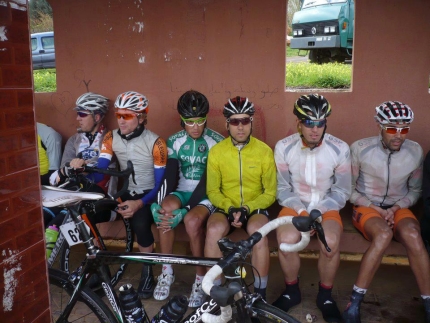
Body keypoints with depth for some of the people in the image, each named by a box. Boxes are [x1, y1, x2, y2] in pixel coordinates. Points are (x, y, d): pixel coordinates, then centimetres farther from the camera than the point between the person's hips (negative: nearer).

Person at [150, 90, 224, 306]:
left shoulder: (216, 142, -10)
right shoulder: (174, 141, 1)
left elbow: (208, 180, -16)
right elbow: (170, 176, -4)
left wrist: (185, 209, -28)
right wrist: (158, 204, -23)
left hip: (206, 194, -3)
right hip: (182, 191, 3)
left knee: (192, 221, -34)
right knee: (165, 210, -31)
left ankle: (201, 279, -13)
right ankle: (167, 272, -12)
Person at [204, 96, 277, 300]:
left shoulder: (264, 151, -6)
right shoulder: (216, 151, -4)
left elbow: (270, 193, -3)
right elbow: (212, 190, 0)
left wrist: (247, 209, -18)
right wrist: (230, 208, -18)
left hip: (255, 208, 0)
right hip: (226, 207, 1)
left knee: (258, 232, -33)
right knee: (214, 230, -31)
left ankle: (260, 293, -14)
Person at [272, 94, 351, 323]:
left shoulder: (340, 149, -12)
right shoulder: (284, 147, -11)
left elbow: (342, 191, -4)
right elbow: (282, 188, -4)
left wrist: (318, 211, -16)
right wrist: (301, 211, -18)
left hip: (326, 207, 0)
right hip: (295, 205, 0)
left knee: (330, 243, -30)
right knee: (286, 240, -30)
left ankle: (325, 295, 0)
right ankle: (291, 291, 1)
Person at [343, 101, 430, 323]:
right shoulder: (360, 149, -13)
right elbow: (349, 189, -3)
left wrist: (396, 208, -8)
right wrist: (374, 208, -14)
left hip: (398, 209, 3)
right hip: (367, 208, -2)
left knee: (412, 235, -32)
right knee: (383, 234, -36)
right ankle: (354, 303, -26)